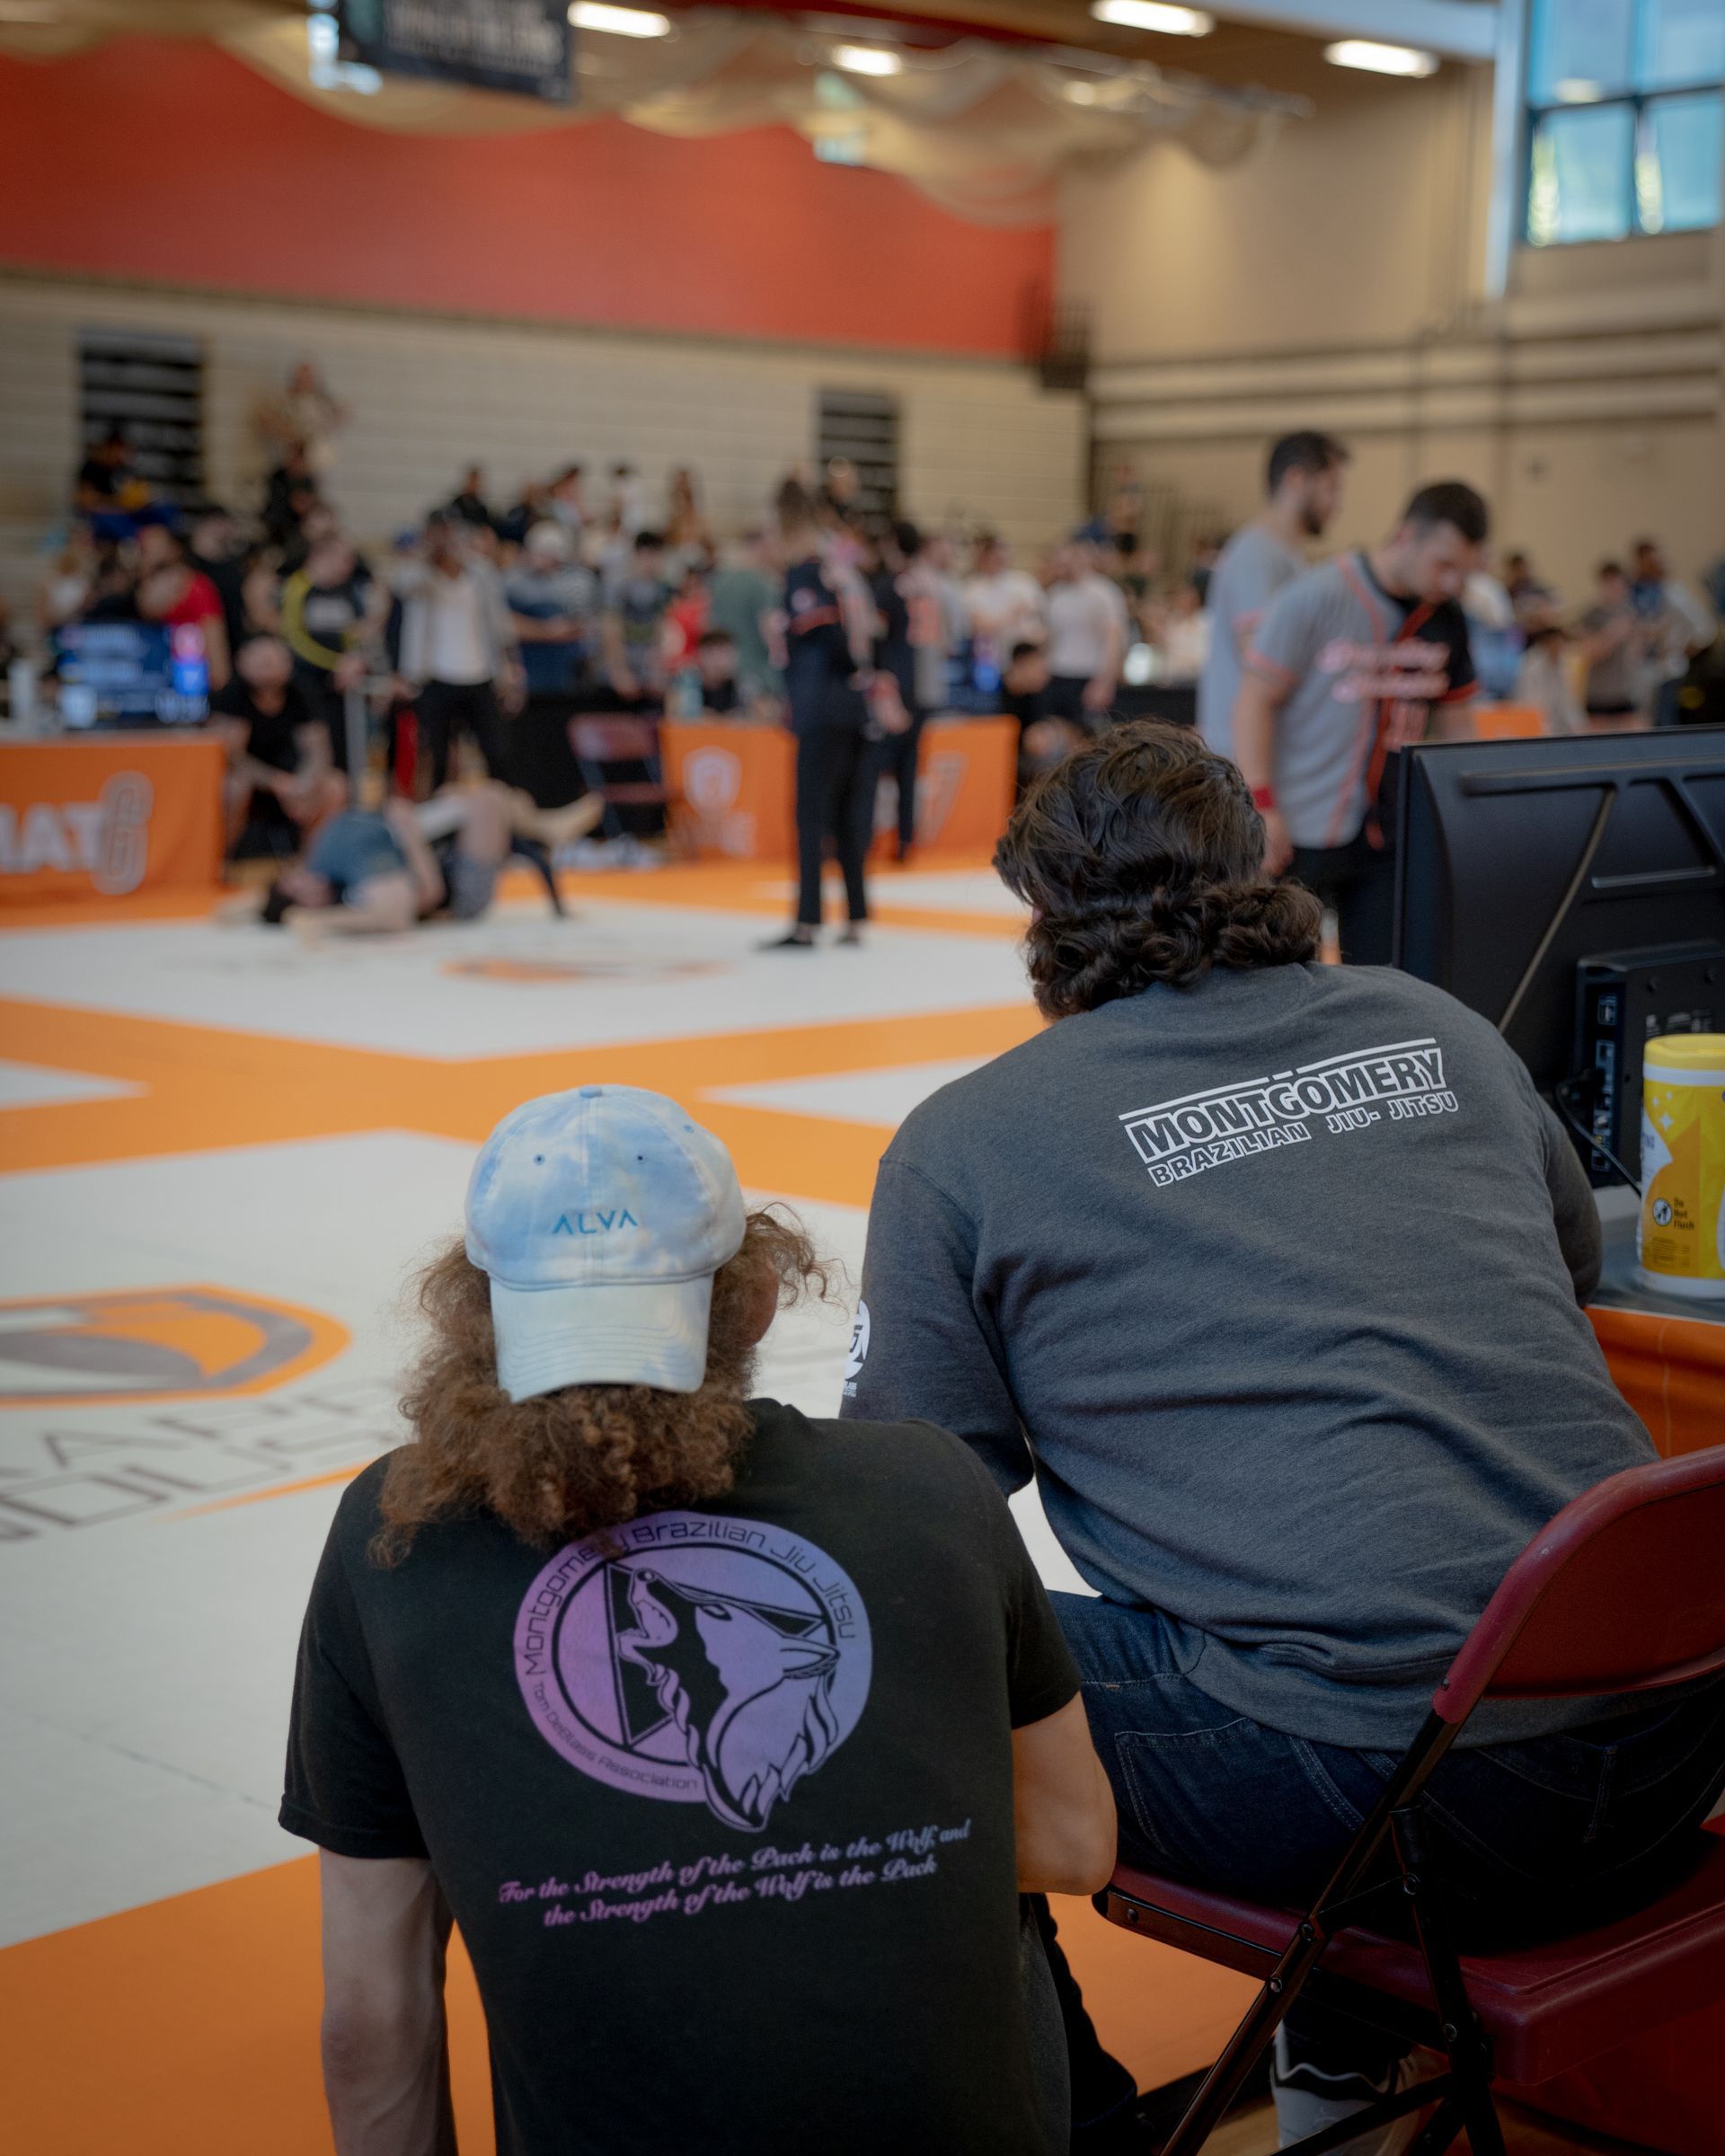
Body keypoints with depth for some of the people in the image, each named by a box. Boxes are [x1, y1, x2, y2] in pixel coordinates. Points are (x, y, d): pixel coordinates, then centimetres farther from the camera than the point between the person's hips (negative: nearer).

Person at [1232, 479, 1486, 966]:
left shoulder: (1447, 620, 7)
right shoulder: (1315, 598, -10)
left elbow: (1456, 723, 16)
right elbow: (1256, 699, -10)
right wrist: (1261, 806, -16)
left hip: (1388, 839, 5)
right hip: (1298, 834, -5)